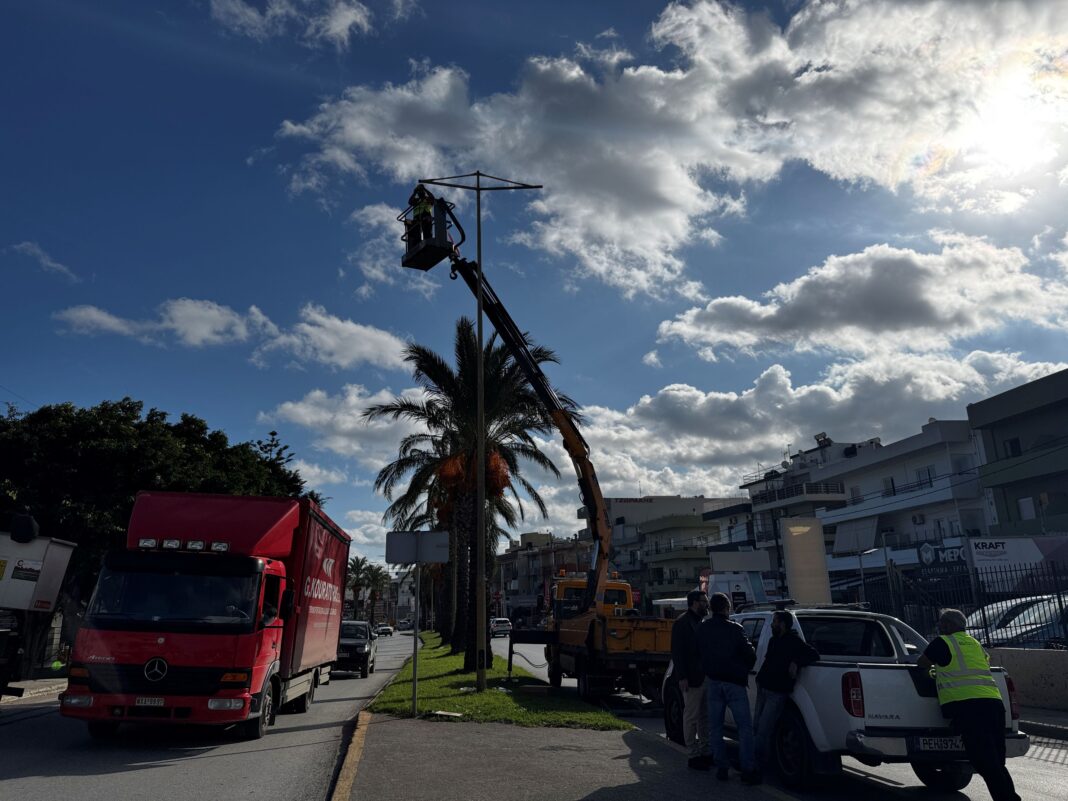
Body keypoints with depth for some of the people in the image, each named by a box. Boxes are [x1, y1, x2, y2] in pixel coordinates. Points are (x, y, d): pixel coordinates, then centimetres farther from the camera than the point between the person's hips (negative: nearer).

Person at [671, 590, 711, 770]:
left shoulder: (702, 622, 14)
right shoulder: (682, 623, -11)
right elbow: (677, 652, -14)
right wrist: (682, 677, -19)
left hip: (706, 677, 8)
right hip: (692, 678, -8)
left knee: (705, 716, 15)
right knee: (691, 717, 1)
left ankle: (706, 751, 25)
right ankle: (694, 755, 10)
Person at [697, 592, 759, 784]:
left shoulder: (702, 629, 3)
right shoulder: (735, 629, -9)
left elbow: (699, 653, 8)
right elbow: (750, 655, -6)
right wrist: (744, 670, 13)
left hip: (713, 681, 4)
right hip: (735, 682, -3)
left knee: (715, 727, 10)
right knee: (744, 726, 2)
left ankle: (722, 768, 9)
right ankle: (748, 770, -1)